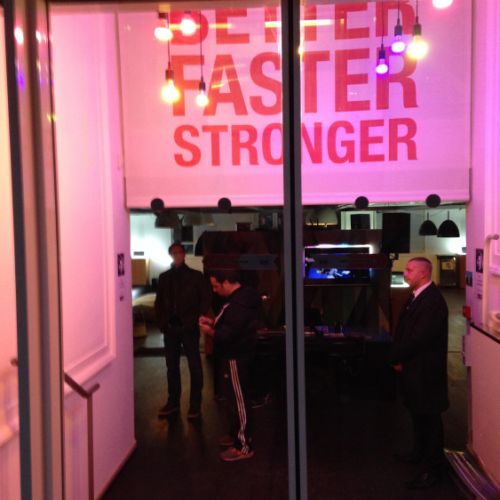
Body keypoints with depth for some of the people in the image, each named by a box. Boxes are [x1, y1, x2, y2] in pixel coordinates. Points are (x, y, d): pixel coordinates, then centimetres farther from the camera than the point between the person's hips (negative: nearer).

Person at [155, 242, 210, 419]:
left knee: (195, 366, 2)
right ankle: (173, 402, 23)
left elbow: (205, 299, -1)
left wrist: (196, 320, -9)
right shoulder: (164, 277, 8)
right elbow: (159, 302, 14)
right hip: (170, 328, 4)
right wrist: (161, 322, 4)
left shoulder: (195, 276, -1)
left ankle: (195, 405, 11)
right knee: (171, 366, 11)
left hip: (189, 328, -3)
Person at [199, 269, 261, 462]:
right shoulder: (241, 297, 10)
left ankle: (243, 446, 6)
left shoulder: (238, 304, -25)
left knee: (237, 400, -3)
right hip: (236, 355, 11)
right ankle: (238, 435, 33)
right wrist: (213, 322, 8)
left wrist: (210, 331, -11)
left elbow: (229, 335, -26)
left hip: (236, 358, -11)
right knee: (235, 398, 20)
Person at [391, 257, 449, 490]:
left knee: (429, 418, 3)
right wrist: (398, 357, 0)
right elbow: (402, 329, 12)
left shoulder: (433, 301, -22)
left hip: (426, 371, -9)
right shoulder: (417, 296, 9)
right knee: (417, 414, 22)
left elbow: (419, 338, -25)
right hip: (413, 368, 9)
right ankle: (420, 453, 40)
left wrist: (398, 357, -12)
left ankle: (432, 469, 15)